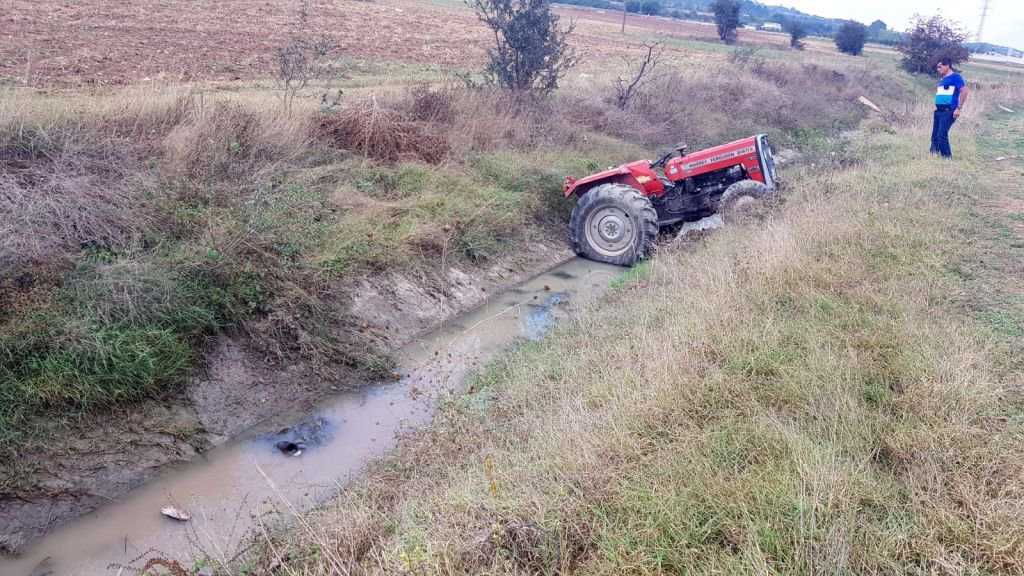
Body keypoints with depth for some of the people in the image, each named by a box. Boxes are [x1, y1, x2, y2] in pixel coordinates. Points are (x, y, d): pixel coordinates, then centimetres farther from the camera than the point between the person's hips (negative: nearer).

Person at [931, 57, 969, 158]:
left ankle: (947, 157, -5)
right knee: (934, 136, 8)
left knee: (942, 136, -13)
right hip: (938, 111, 9)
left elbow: (964, 91, -13)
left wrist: (959, 108, -16)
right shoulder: (942, 79, 18)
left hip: (948, 111, -9)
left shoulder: (955, 76, -6)